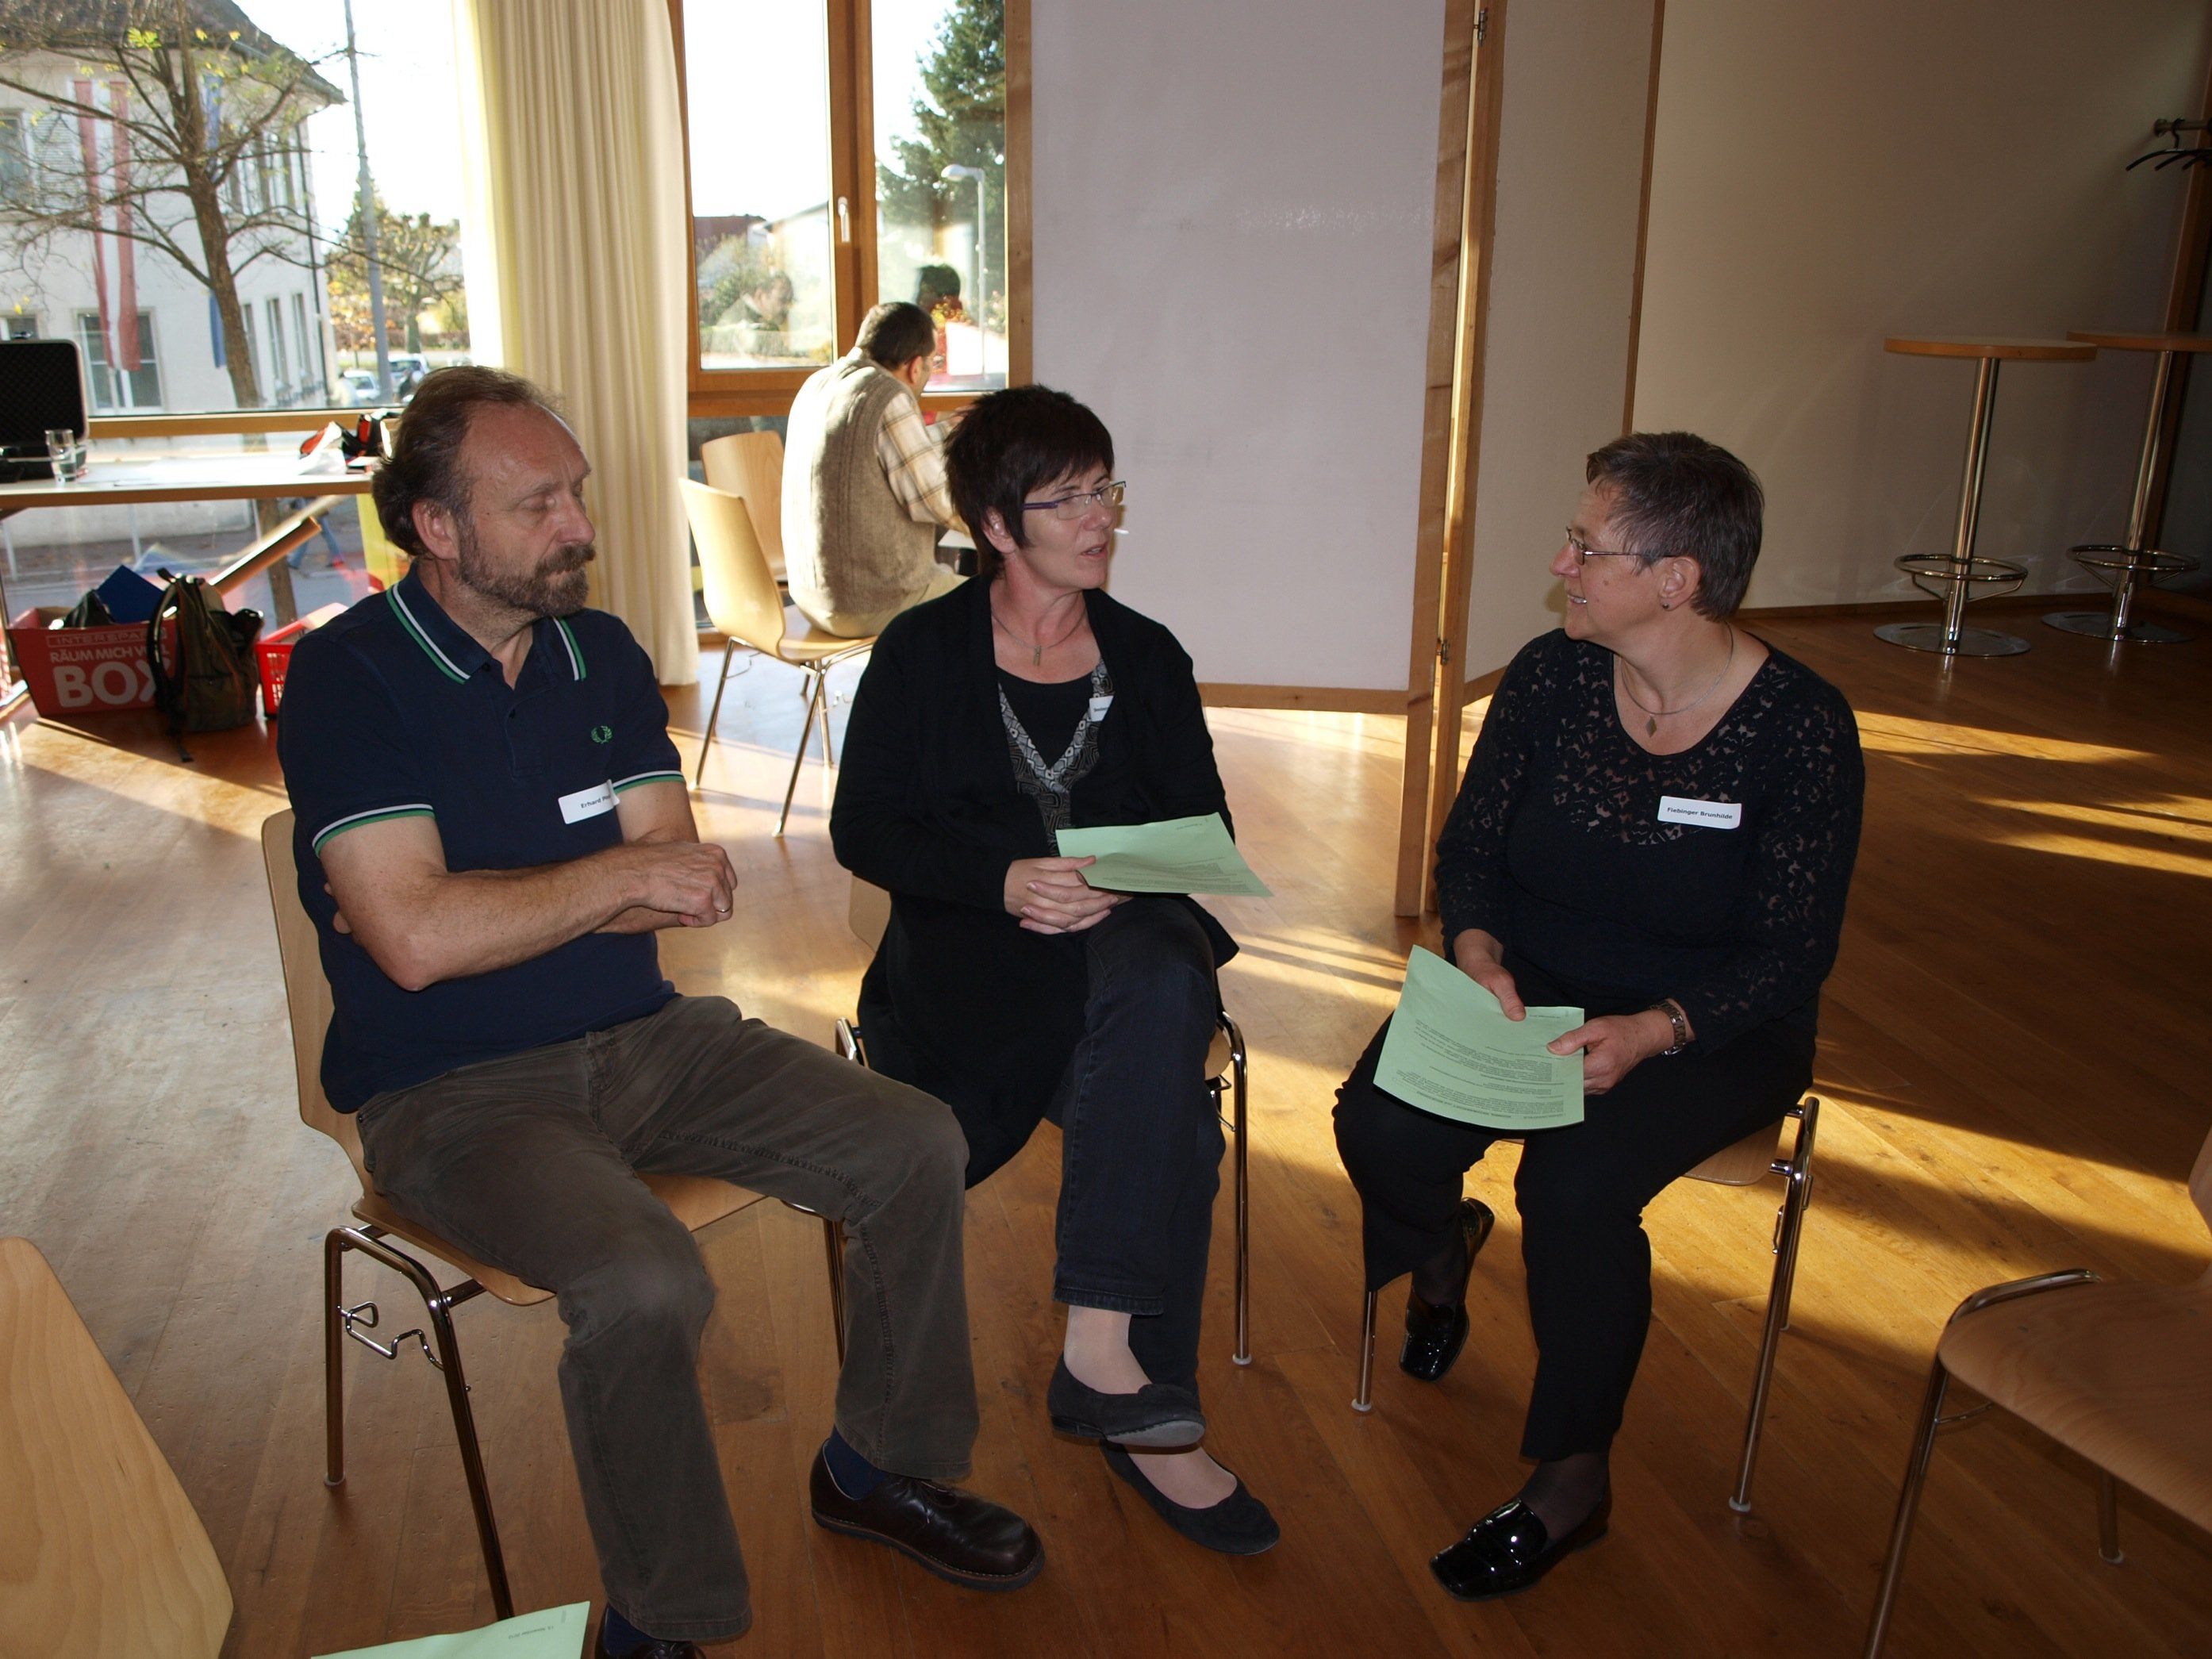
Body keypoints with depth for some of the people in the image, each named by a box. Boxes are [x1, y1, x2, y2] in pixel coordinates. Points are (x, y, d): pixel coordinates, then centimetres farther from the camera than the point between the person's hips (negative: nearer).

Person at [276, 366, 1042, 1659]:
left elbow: (685, 893, -2)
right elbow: (416, 940, -23)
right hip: (453, 1091, -6)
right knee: (643, 1285, -33)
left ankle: (879, 1467, 17)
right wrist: (619, 877, -12)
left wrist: (479, 905, -14)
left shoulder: (604, 654, 6)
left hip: (643, 1039, 6)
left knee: (918, 1148, -5)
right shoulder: (348, 677, -12)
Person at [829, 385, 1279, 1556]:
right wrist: (1002, 879, -16)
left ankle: (1099, 1343, -34)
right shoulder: (922, 653, 5)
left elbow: (1203, 837, 10)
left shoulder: (1148, 658, 13)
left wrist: (1124, 886, -13)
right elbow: (862, 830, 1)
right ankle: (1146, 1410, -12)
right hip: (965, 949, -2)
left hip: (1129, 943, 2)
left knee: (1160, 976, -36)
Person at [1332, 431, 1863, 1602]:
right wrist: (1477, 953, -18)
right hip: (1526, 988, 4)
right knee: (1378, 1124, -23)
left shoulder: (1801, 726, -15)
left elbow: (1793, 955, -13)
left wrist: (1652, 1031, -29)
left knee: (1575, 1184, -30)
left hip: (1709, 1029, -3)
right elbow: (1468, 847, 3)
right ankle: (1443, 1244, 17)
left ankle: (1572, 1483, -5)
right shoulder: (1550, 675, -4)